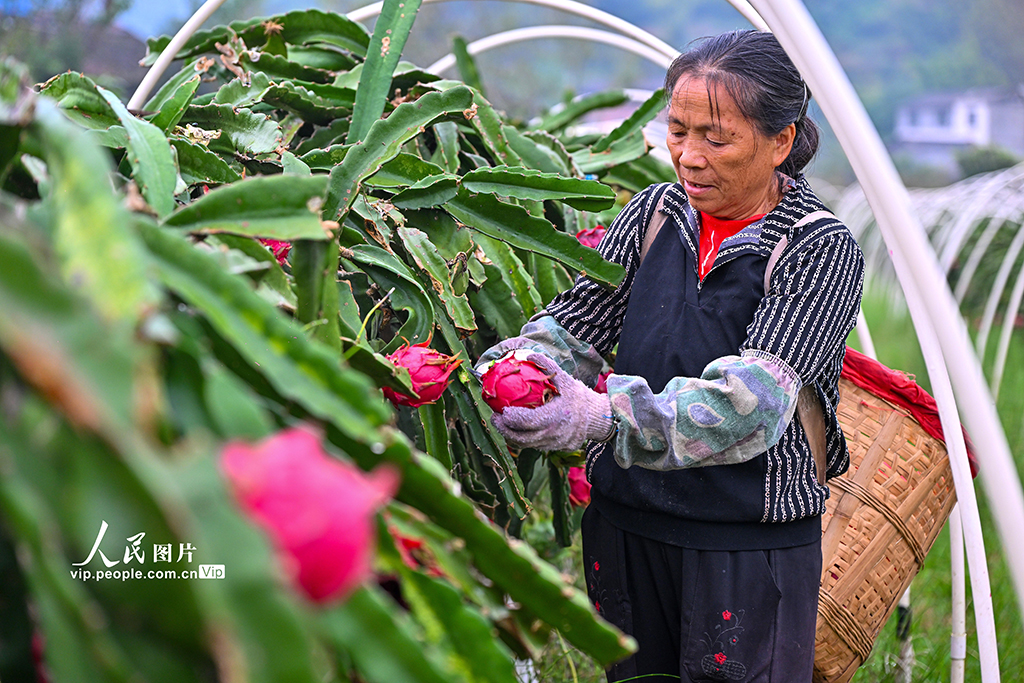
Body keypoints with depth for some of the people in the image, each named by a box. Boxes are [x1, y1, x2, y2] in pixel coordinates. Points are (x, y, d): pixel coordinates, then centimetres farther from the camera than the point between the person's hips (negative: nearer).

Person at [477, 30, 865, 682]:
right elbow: (578, 319, 2)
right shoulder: (655, 212, 4)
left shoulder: (823, 249, -12)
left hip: (750, 545, -4)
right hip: (624, 523, 5)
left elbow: (755, 397, -25)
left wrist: (606, 417, -39)